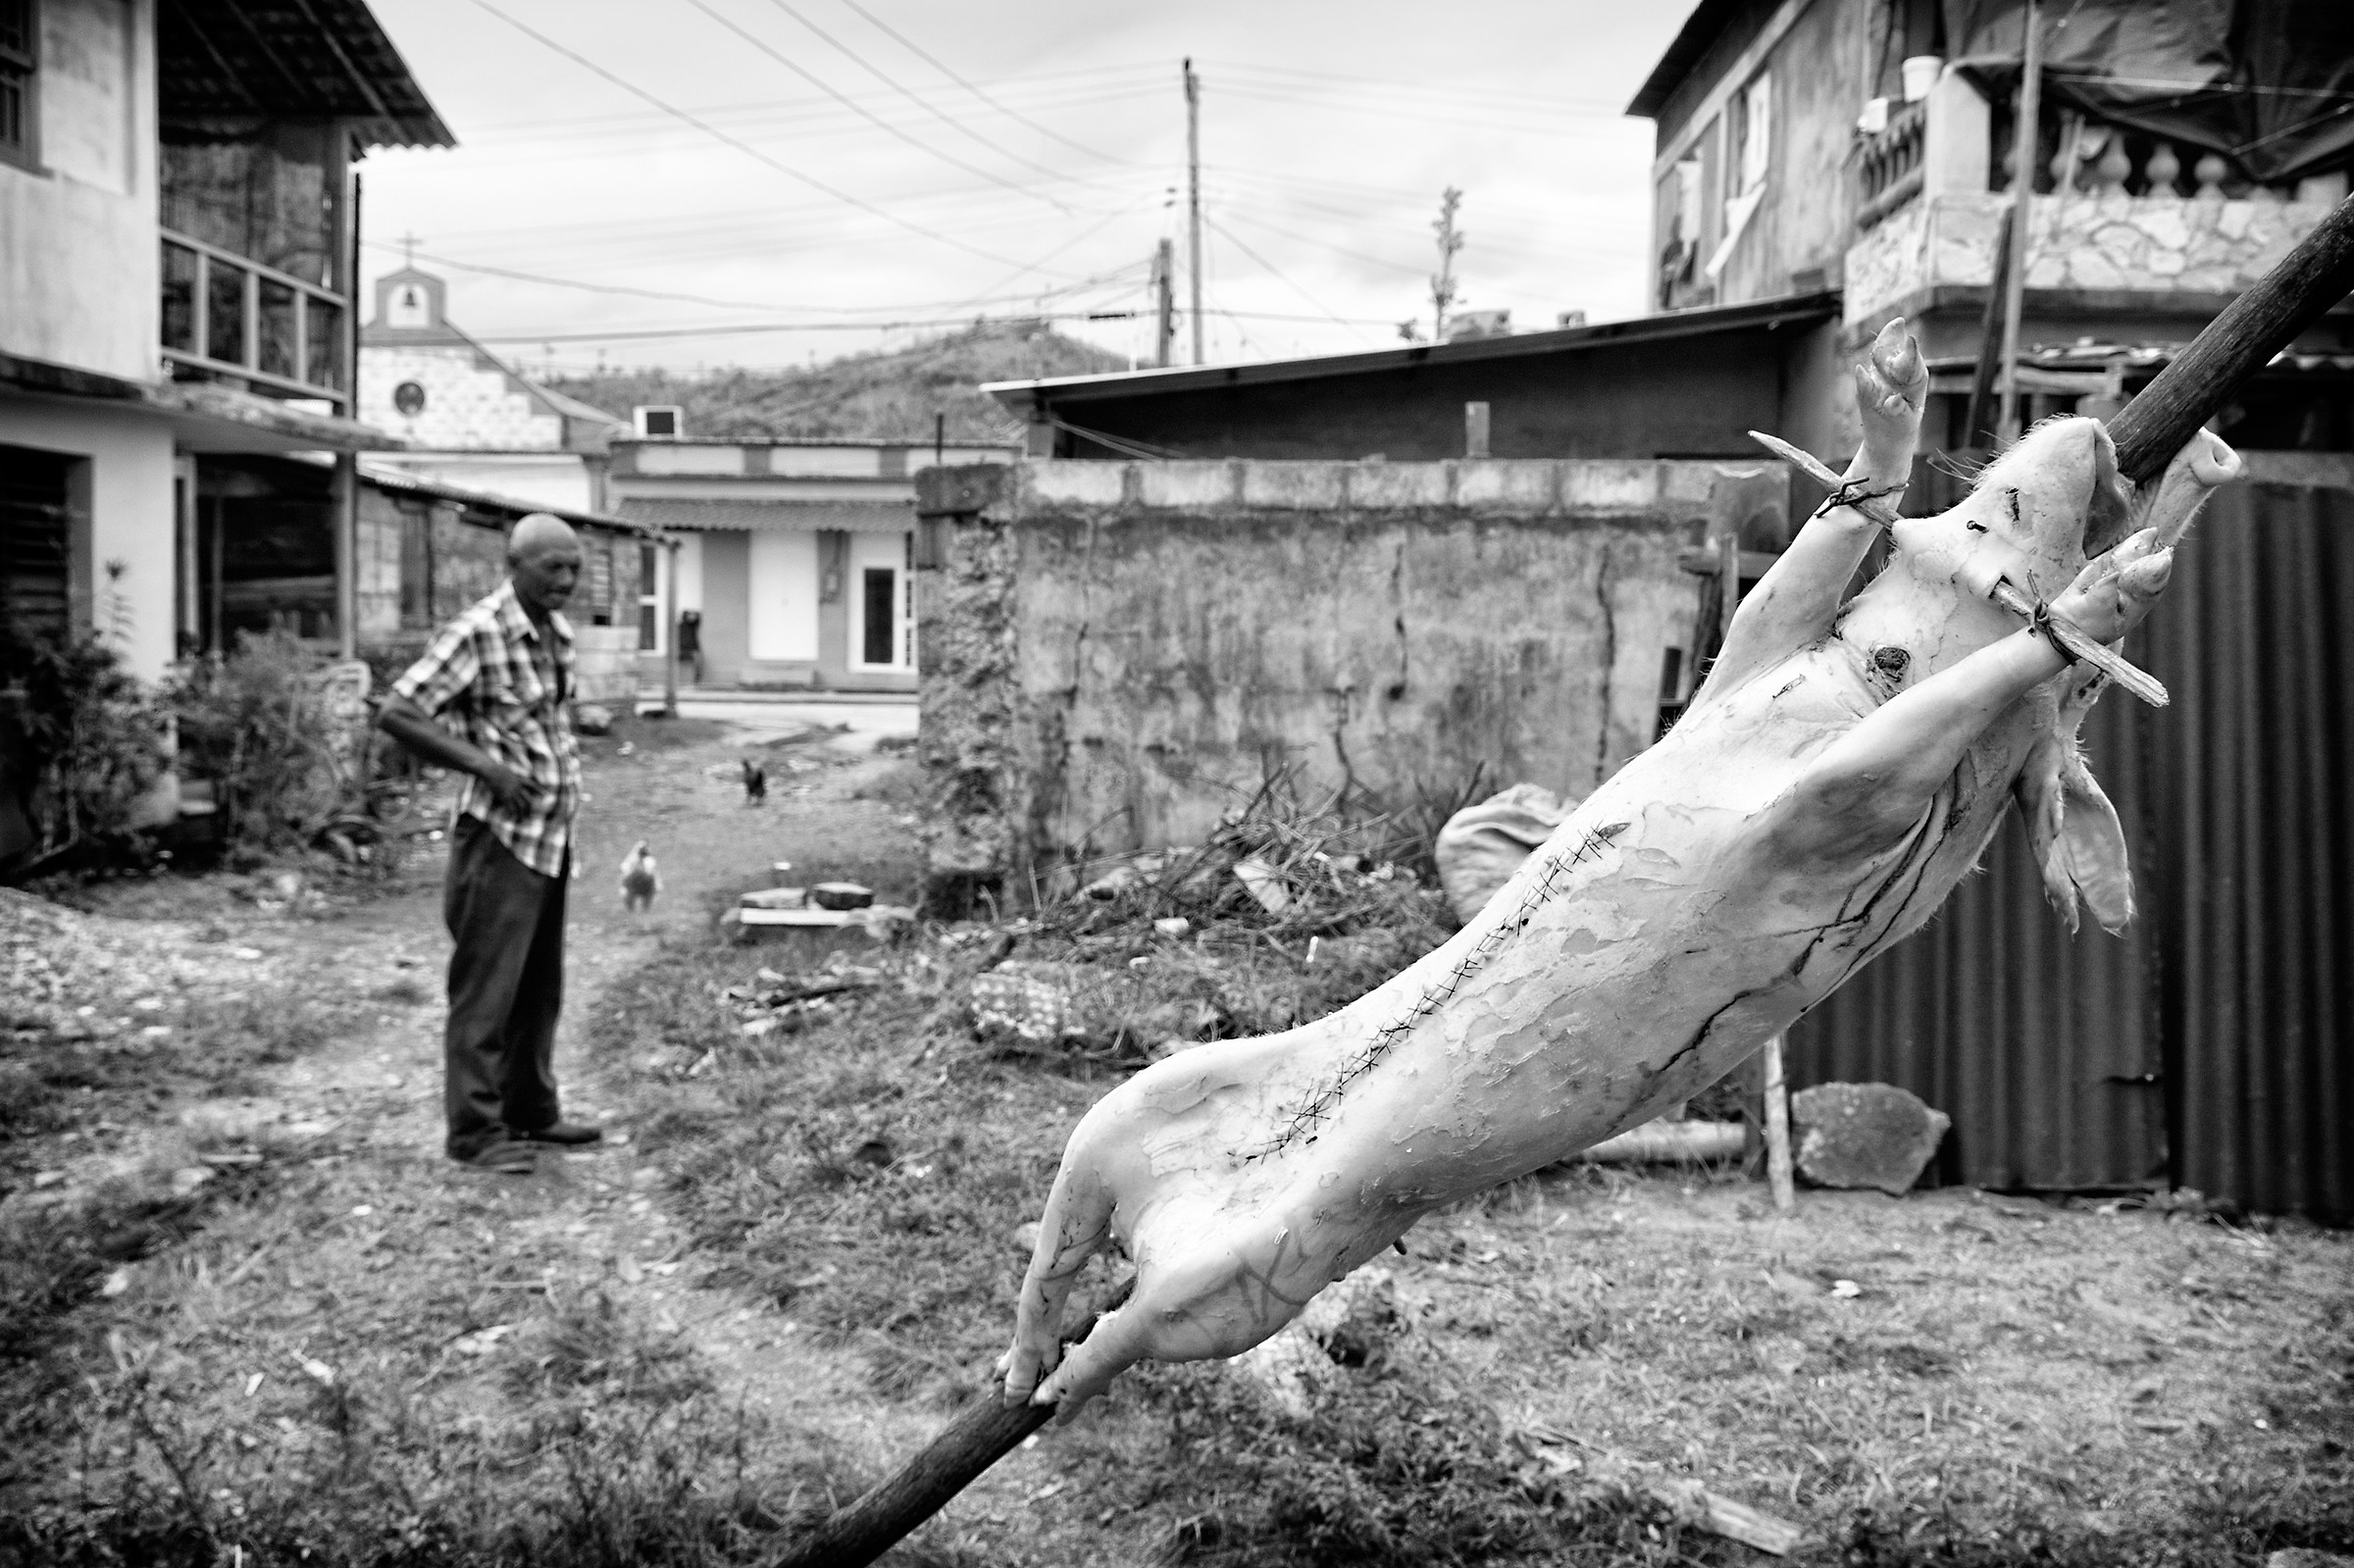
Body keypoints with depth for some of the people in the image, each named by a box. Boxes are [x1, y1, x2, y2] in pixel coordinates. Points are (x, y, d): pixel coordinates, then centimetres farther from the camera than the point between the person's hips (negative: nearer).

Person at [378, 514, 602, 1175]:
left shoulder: (560, 634, 10)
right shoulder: (477, 633, -15)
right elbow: (396, 714, -19)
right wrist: (483, 766, -21)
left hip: (551, 840, 8)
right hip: (499, 839, -8)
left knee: (540, 987, 15)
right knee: (486, 990, -2)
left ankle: (531, 1112, 26)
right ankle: (476, 1130, 6)